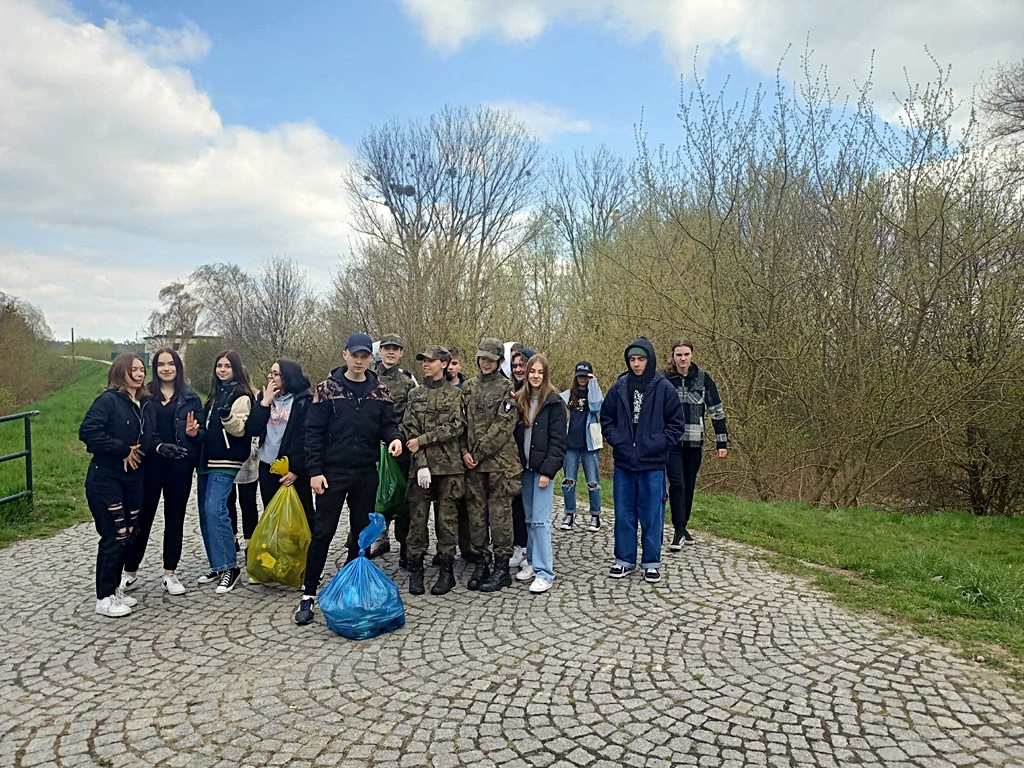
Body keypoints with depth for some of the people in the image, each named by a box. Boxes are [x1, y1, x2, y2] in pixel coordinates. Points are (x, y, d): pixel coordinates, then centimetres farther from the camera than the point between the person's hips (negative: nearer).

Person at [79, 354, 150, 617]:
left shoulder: (143, 404, 10)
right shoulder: (108, 400, -12)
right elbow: (87, 431, -23)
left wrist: (139, 451, -4)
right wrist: (123, 450, -19)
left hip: (133, 478, 7)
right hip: (106, 479, -7)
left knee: (127, 536, 10)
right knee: (114, 537, -4)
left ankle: (114, 589, 25)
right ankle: (104, 598, 8)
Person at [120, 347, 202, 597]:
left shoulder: (190, 398, 5)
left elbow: (201, 432, 6)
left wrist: (193, 433, -16)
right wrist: (158, 445, -17)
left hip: (180, 464, 1)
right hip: (150, 463, -1)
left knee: (175, 518, 8)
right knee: (142, 516, 6)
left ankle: (169, 574, 18)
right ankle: (130, 572, 21)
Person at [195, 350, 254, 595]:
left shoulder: (241, 395, -6)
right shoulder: (215, 393, 19)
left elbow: (240, 429, -13)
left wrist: (226, 415, -29)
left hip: (226, 462, -9)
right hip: (206, 460, 9)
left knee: (215, 510, -17)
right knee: (205, 512, 8)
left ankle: (229, 567, -11)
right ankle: (217, 565, 16)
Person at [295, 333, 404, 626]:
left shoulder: (380, 392, 5)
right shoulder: (327, 389, -3)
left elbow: (388, 424, 7)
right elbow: (313, 432, -4)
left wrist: (395, 437, -17)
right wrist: (314, 471, -10)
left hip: (366, 473, 3)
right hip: (333, 472, -3)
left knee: (362, 532, 11)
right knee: (322, 533, 0)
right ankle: (309, 594, 11)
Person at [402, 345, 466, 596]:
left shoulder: (455, 393, 6)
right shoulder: (415, 395, 11)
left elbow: (457, 426, -7)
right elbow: (409, 430, 2)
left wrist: (422, 439, -12)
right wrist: (421, 463, -10)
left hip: (449, 466, -2)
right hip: (421, 465, 2)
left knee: (447, 518, 2)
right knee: (417, 517, 2)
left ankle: (446, 570, 12)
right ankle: (415, 570, 12)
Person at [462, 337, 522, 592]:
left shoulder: (507, 389, -1)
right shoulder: (468, 387, 13)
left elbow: (503, 427, -10)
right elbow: (462, 421, 11)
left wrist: (479, 453, -13)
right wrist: (465, 451, -4)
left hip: (500, 461, -4)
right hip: (473, 463, 5)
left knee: (500, 514, 0)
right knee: (476, 513, 8)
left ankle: (501, 566, 9)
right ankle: (481, 561, 20)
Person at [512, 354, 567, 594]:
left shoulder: (554, 402, -7)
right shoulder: (520, 400, 10)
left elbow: (557, 440, -11)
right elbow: (516, 435, 12)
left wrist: (548, 471, -16)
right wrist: (517, 463, 1)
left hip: (543, 467, -5)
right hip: (525, 467, 6)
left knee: (540, 520, -7)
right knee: (529, 518, 12)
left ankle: (544, 573, -2)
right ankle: (532, 562, 23)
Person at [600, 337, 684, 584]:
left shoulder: (664, 387, -5)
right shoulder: (619, 386, 2)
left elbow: (676, 424, -1)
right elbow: (606, 418, 11)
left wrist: (657, 444, -11)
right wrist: (616, 440, -2)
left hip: (652, 464, -2)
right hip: (623, 462, 3)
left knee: (651, 515, 6)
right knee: (624, 514, 11)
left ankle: (652, 562, 20)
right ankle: (625, 560, 23)